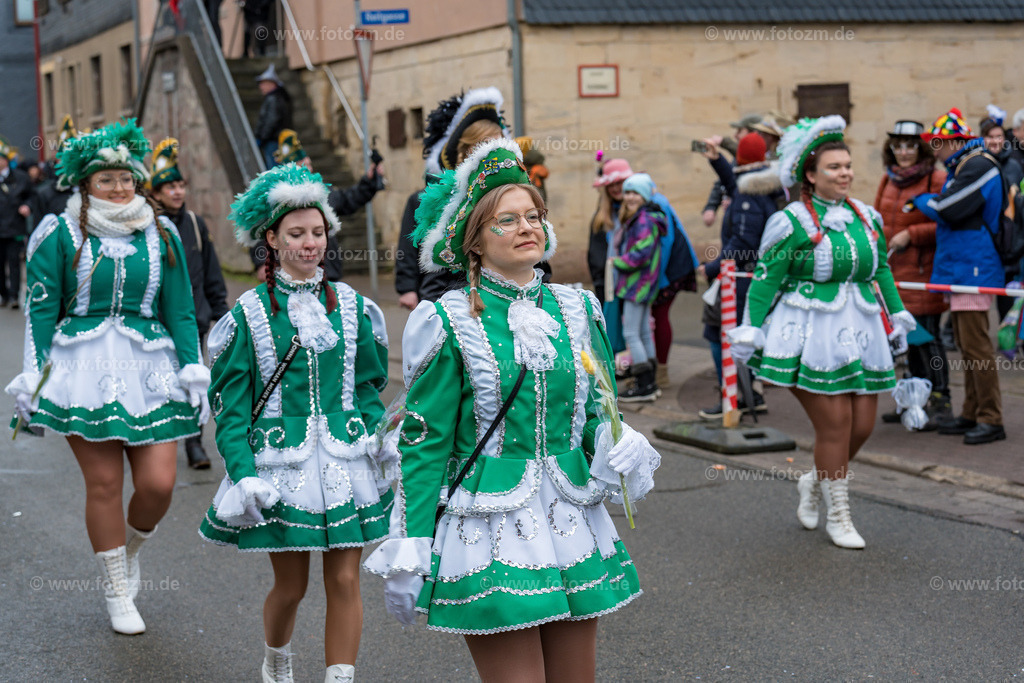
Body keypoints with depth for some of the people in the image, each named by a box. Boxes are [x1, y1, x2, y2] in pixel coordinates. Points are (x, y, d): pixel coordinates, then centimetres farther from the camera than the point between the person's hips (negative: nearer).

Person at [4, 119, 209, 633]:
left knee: (158, 483, -6)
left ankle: (130, 550, 28)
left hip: (149, 369, 2)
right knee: (103, 483, 0)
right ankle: (117, 594, 17)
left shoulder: (161, 235, 9)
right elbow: (41, 310, 3)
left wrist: (194, 370, 4)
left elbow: (180, 310, 11)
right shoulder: (61, 235, 2)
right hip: (84, 371, -2)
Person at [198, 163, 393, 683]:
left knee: (344, 581, 0)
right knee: (290, 586, 7)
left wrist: (382, 440, -3)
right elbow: (231, 405, -2)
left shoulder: (350, 305, 6)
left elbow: (368, 387, 12)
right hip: (282, 464, -2)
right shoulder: (250, 313, -1)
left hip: (345, 461, 2)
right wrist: (244, 474, -12)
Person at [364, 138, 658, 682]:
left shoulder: (578, 310, 7)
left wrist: (620, 447, -9)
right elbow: (424, 441, -4)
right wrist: (406, 553, -6)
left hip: (571, 528, 5)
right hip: (489, 535, -5)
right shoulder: (449, 323, -6)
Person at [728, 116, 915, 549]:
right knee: (834, 425, -5)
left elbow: (881, 270, 22)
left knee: (863, 425, 5)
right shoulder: (792, 222, -8)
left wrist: (898, 317, 25)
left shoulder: (866, 216, 11)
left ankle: (815, 481, 32)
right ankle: (837, 515, 11)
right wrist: (750, 332, -6)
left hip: (861, 333, 6)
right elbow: (766, 280, -5)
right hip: (813, 335, -6)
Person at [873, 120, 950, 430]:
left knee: (926, 335, -8)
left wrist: (911, 235, -16)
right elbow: (878, 221, 23)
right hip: (895, 269, 7)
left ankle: (941, 404, -2)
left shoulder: (937, 179, -9)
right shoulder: (888, 180, 13)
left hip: (923, 270, -7)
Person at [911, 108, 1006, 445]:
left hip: (973, 268, -11)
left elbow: (948, 209, -21)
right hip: (959, 266, 11)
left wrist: (921, 200, -3)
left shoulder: (978, 166, -14)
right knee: (965, 343, 14)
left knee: (975, 344, -10)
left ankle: (991, 420, -7)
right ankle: (971, 414, 21)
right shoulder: (961, 167, 18)